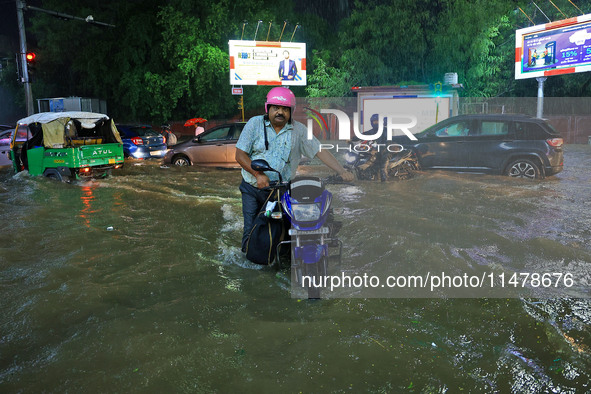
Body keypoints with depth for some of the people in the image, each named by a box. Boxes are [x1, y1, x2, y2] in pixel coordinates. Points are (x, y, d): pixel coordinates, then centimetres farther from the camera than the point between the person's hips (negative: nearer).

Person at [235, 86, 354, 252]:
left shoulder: (298, 130, 2)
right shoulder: (255, 123, -1)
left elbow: (319, 151, -3)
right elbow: (240, 154, -4)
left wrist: (342, 171, -15)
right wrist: (258, 174, -17)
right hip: (252, 188, 0)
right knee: (251, 231, -1)